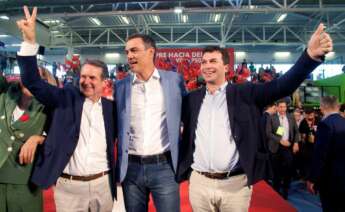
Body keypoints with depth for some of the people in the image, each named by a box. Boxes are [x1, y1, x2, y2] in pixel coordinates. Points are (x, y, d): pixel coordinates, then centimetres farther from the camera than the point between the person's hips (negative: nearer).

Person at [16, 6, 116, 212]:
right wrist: (30, 41, -21)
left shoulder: (111, 107, 3)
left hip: (103, 185, 2)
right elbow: (33, 83, -12)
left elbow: (116, 140, 11)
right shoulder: (67, 97, -2)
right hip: (68, 187, -1)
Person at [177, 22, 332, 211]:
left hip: (235, 184, -2)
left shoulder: (244, 94, 0)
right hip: (199, 183, 2)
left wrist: (310, 55, -25)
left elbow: (281, 86, -11)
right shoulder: (192, 99, 7)